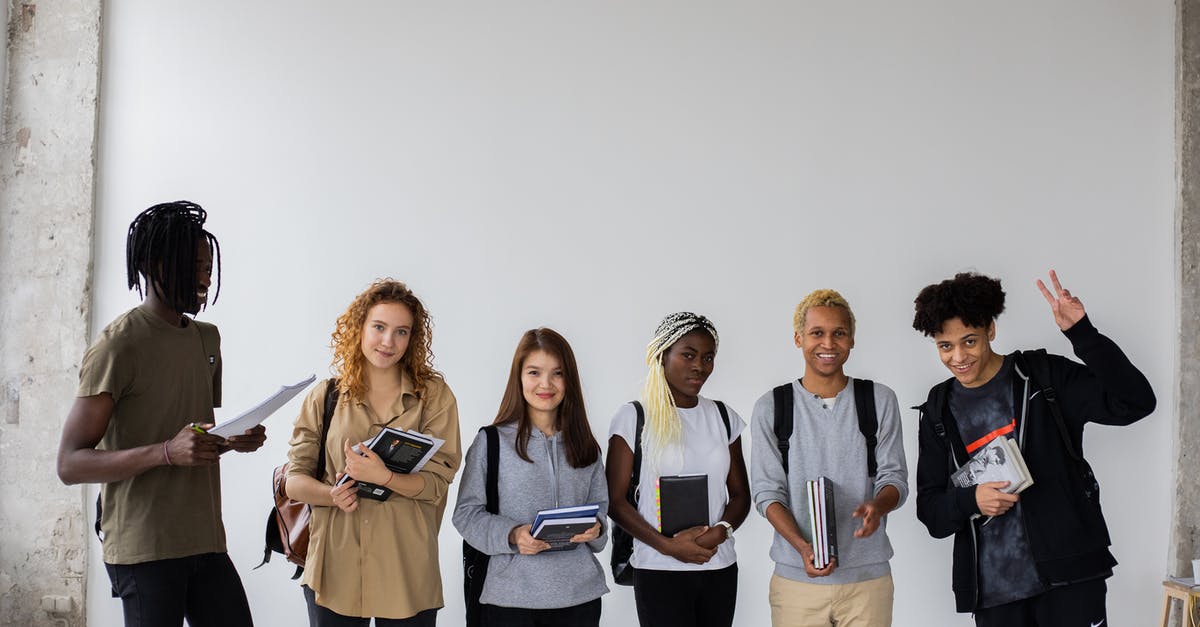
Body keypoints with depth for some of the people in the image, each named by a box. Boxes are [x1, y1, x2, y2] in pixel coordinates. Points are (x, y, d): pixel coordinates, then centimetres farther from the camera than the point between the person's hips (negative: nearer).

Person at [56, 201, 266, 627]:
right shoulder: (118, 346, -10)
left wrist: (235, 439, 2)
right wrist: (167, 452, -26)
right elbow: (70, 464, -13)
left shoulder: (207, 338, 14)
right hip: (145, 548, -7)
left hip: (205, 542, 7)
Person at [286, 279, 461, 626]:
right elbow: (294, 479, 5)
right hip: (333, 568, 1)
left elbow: (437, 482, -5)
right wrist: (332, 494, -15)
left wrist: (383, 477, -22)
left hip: (406, 572, -1)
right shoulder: (324, 397, 6)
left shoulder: (434, 395, 1)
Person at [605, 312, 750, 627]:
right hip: (659, 569, -4)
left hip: (720, 568, 4)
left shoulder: (723, 417, 9)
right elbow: (615, 500, -5)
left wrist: (722, 529, -10)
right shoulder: (633, 417, -3)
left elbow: (740, 494, 10)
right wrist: (667, 545, -15)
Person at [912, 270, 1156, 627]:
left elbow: (1134, 403, -11)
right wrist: (970, 500, -14)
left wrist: (1081, 332, -20)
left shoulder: (1043, 376, 0)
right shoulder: (939, 411, 8)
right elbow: (929, 508, 8)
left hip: (1068, 572, -3)